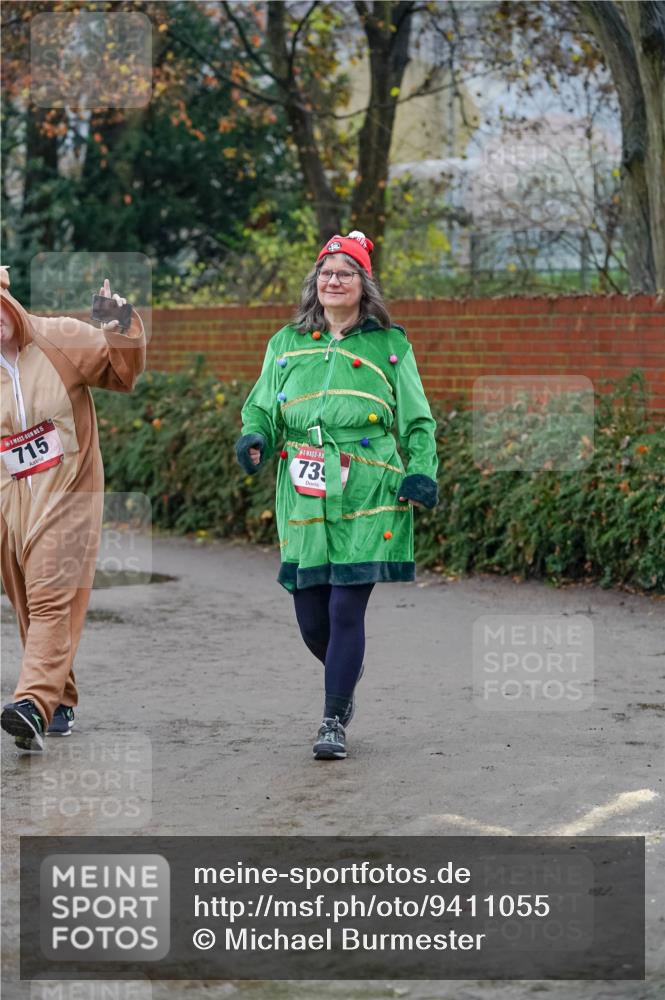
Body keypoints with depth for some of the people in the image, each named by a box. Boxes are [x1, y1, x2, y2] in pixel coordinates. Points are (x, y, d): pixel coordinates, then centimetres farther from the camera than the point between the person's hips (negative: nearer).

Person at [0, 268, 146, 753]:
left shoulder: (61, 339, -4)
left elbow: (124, 372, -2)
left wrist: (122, 330, -18)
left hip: (66, 494, -4)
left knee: (51, 599, -16)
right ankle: (59, 703, 23)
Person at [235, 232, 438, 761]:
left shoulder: (389, 346, 7)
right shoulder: (287, 344, 14)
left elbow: (416, 421, 9)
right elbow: (262, 406, 18)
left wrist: (420, 474, -6)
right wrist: (254, 438, -4)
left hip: (367, 500, -3)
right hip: (304, 500, 3)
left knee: (346, 609, -9)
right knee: (311, 619, 4)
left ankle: (335, 721, 2)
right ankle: (348, 673, 37)